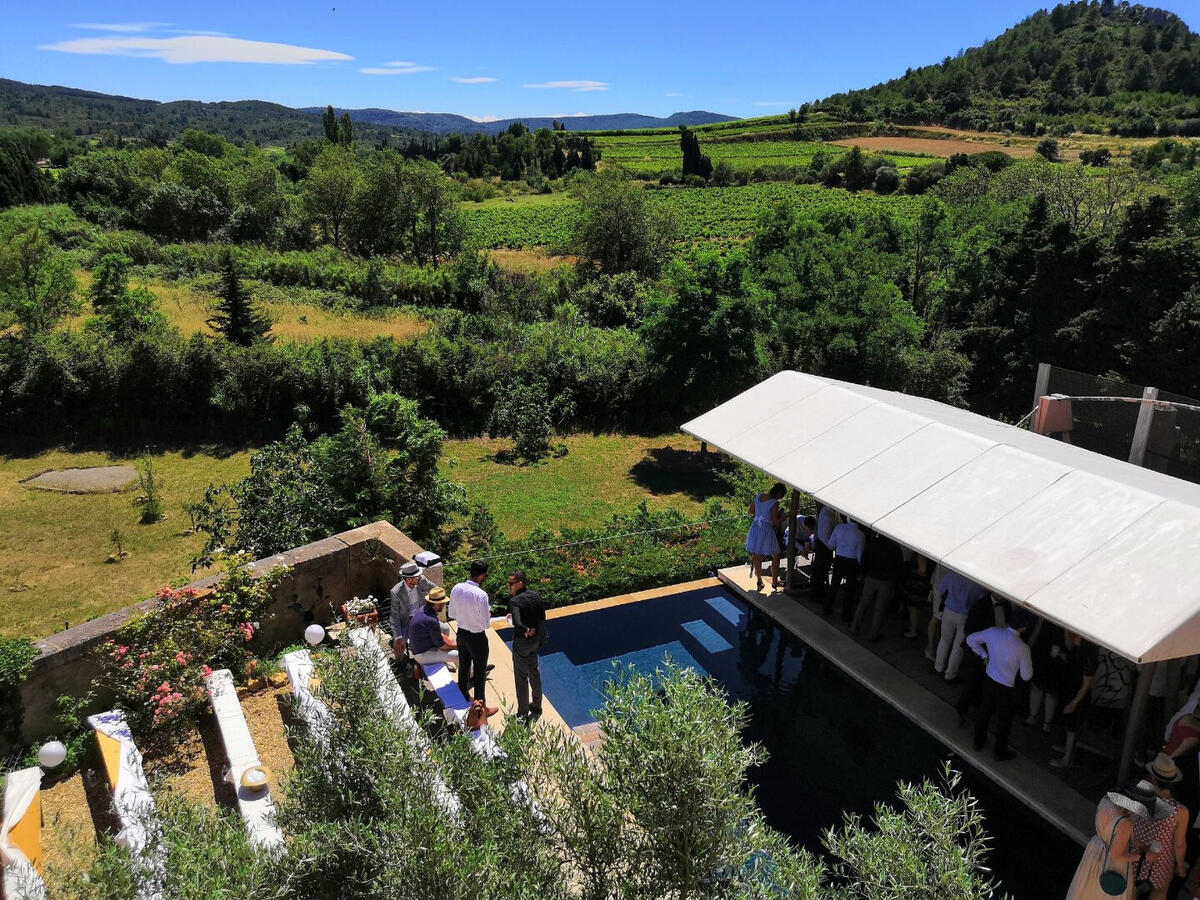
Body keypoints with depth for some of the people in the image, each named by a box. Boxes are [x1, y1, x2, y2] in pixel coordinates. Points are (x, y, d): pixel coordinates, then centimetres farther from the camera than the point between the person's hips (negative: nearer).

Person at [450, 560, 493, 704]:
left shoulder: (456, 588, -11)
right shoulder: (481, 595, -29)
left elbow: (452, 614, 1)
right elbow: (486, 624, -23)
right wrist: (488, 613, -4)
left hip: (461, 633, 6)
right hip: (477, 638, -6)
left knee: (463, 667, 26)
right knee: (480, 672, 14)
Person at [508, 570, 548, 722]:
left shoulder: (515, 601, -24)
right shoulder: (536, 595, -3)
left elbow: (517, 623, -37)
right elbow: (542, 618, 2)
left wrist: (526, 631, -20)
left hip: (522, 642, -7)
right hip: (535, 640, 7)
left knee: (521, 678, 7)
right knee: (534, 672, 24)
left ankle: (523, 714, 17)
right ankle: (537, 706, 40)